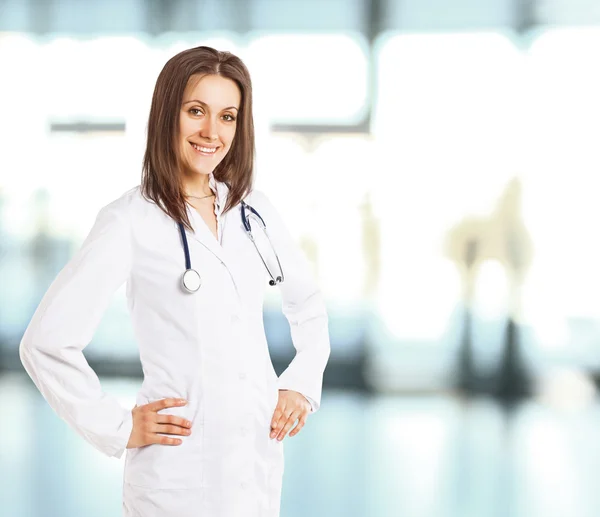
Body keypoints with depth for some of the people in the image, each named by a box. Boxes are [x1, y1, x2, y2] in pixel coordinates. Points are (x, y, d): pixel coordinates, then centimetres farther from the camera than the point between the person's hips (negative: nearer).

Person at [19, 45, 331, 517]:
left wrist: (304, 385, 8)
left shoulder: (253, 209, 6)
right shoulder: (130, 221, -10)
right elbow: (47, 342, -13)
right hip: (181, 469, -5)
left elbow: (308, 303, 20)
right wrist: (118, 429, -11)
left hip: (261, 458, 5)